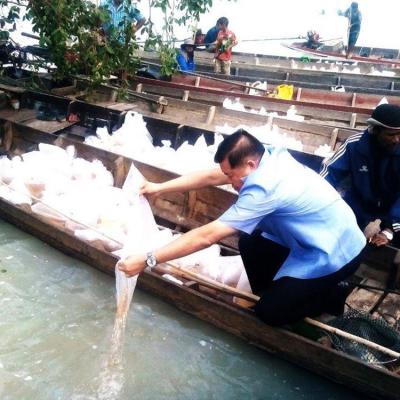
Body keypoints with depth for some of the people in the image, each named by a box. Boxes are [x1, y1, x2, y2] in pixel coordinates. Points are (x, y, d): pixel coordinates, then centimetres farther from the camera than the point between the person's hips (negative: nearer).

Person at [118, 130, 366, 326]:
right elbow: (212, 177, 1)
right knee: (249, 243, 10)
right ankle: (275, 292, 21)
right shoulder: (267, 157, -8)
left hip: (334, 253, -9)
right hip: (321, 238, 9)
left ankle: (333, 296, 12)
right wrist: (160, 188, 3)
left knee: (269, 312, -6)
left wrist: (147, 260, -28)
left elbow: (207, 237, -32)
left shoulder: (265, 188, -33)